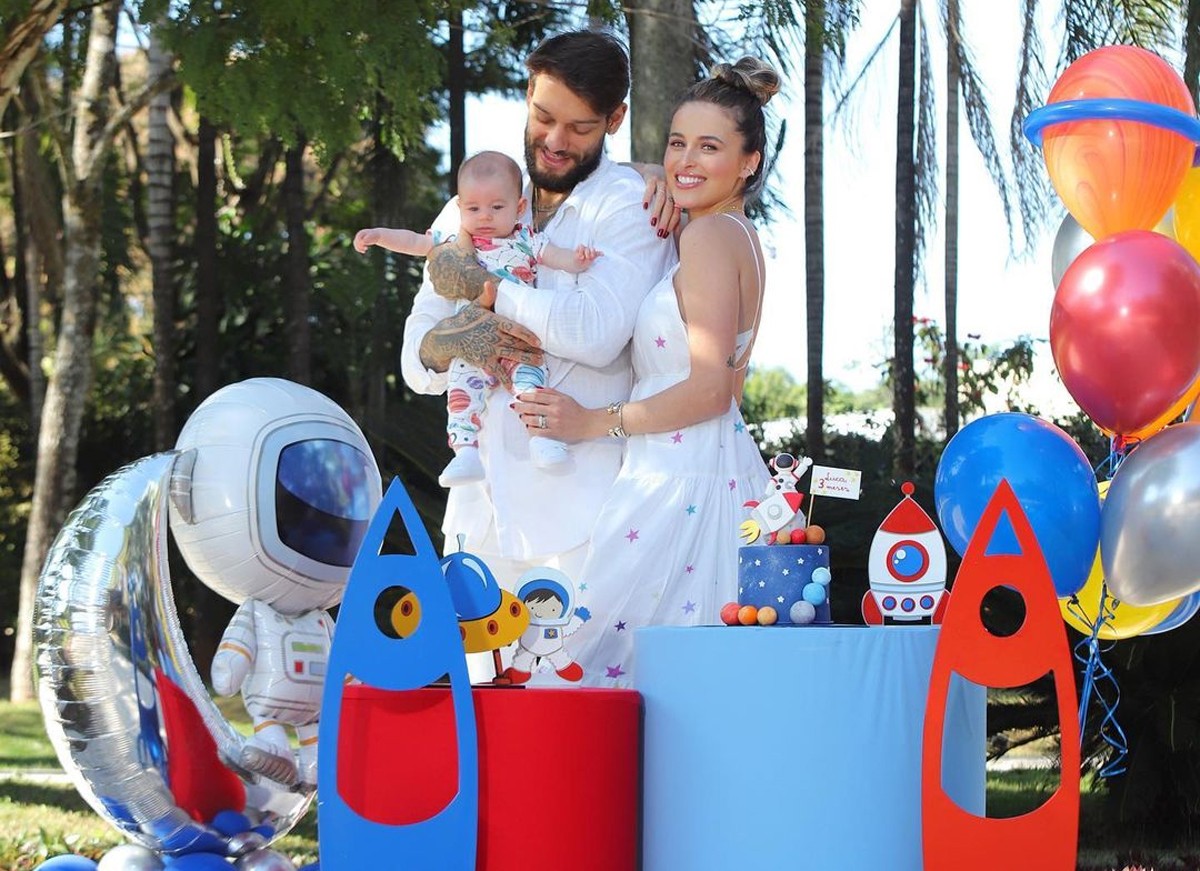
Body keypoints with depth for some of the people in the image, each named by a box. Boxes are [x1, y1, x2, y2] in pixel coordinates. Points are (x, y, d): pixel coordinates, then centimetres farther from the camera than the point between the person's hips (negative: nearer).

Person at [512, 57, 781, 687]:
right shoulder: (740, 236, 18)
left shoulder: (710, 236, -11)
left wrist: (597, 422, -10)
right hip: (719, 469, 10)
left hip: (680, 484, -10)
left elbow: (709, 388, -17)